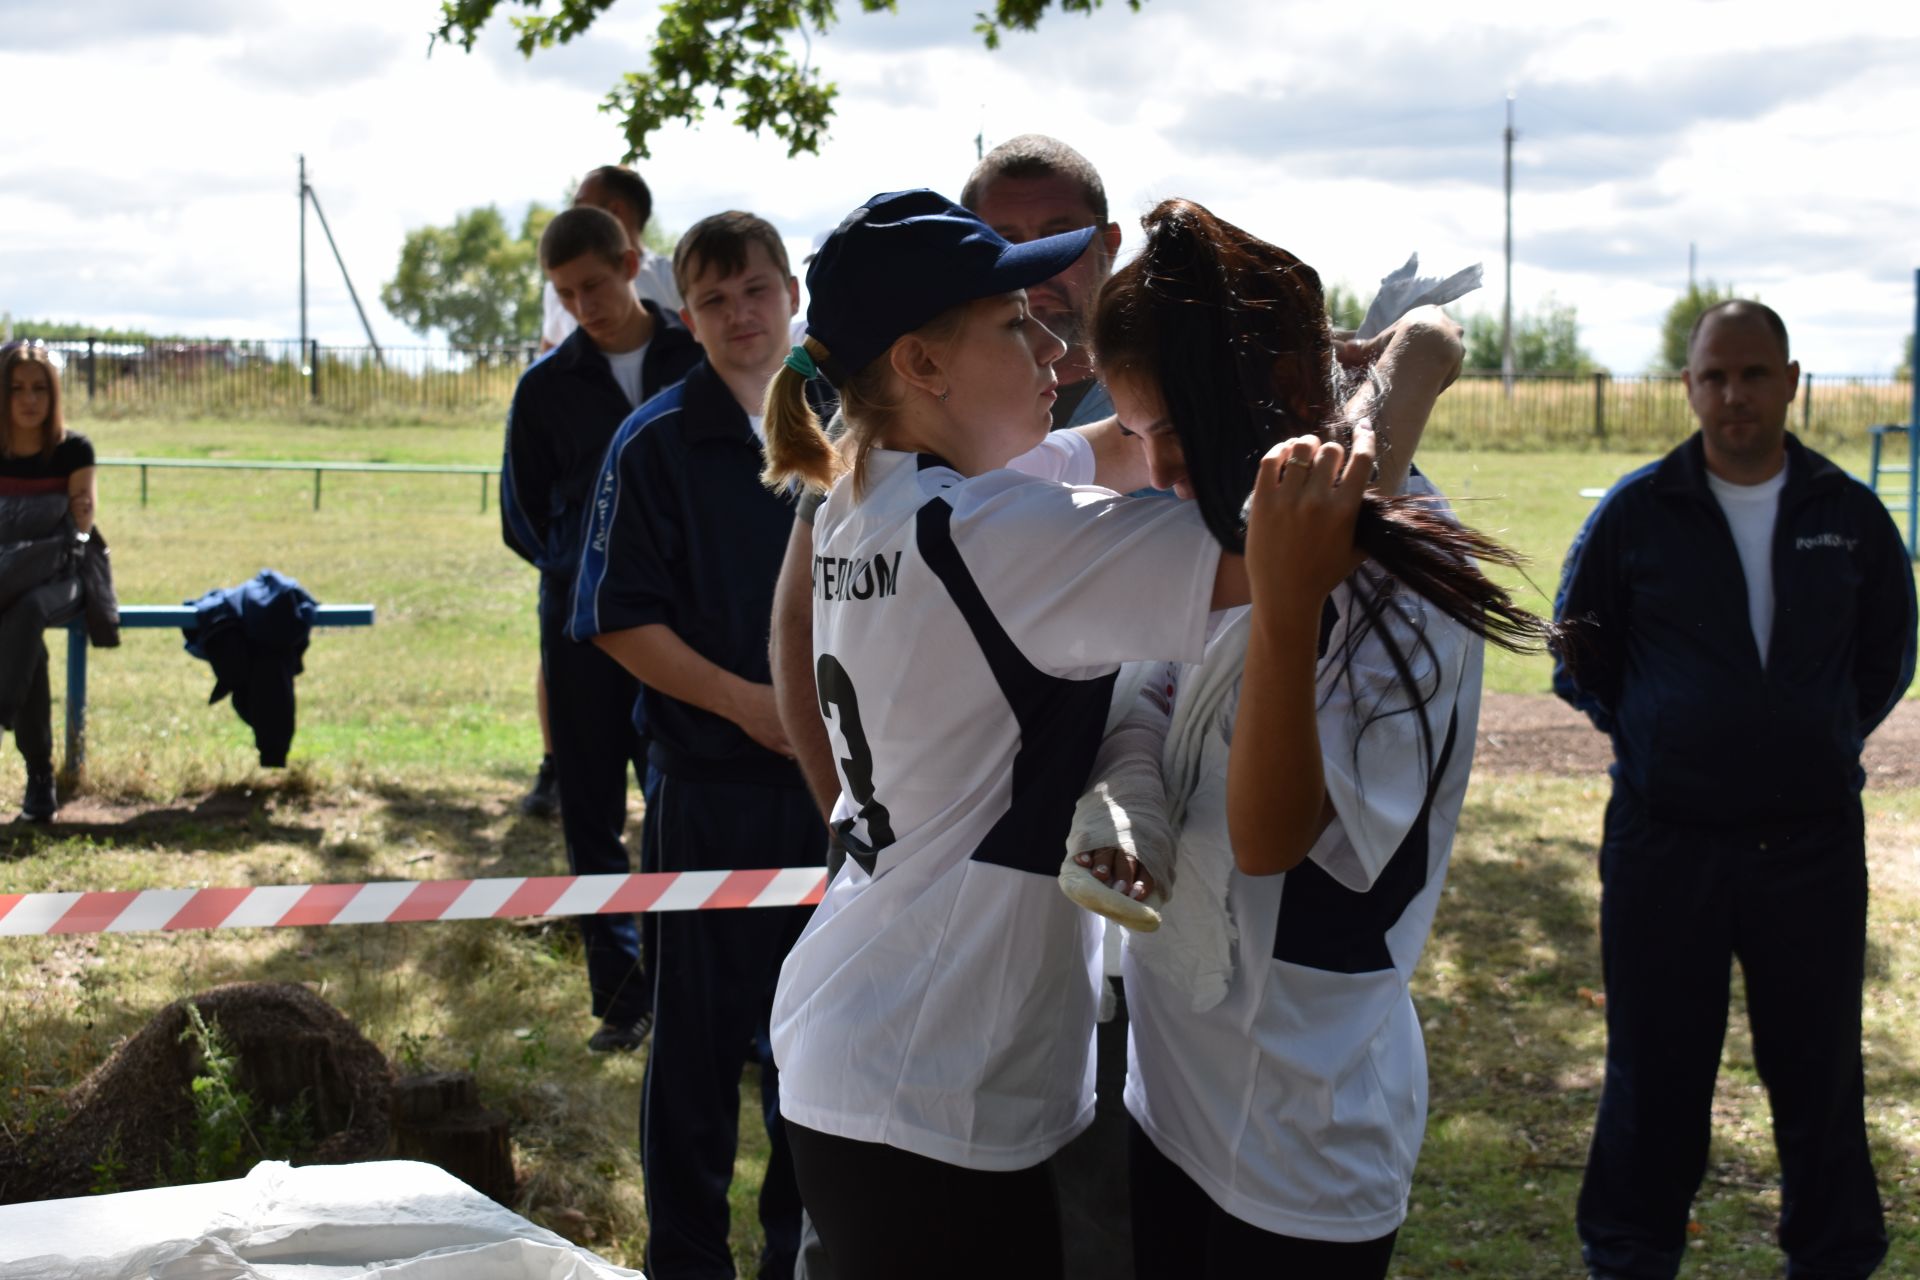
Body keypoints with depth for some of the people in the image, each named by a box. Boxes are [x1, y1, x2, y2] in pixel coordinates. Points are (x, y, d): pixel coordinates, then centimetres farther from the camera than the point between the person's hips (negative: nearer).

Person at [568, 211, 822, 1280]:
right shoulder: (658, 445, -7)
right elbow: (620, 620, -9)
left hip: (829, 773, 4)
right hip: (710, 780, -4)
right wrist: (746, 702, -18)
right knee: (702, 1026, 5)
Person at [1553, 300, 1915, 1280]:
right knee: (1656, 1070, 8)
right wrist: (1650, 739, 3)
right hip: (1664, 841, -1)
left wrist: (1823, 745, 5)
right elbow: (1578, 655, 10)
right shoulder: (1636, 513, -1)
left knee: (1819, 1069, 8)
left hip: (1812, 842, 1)